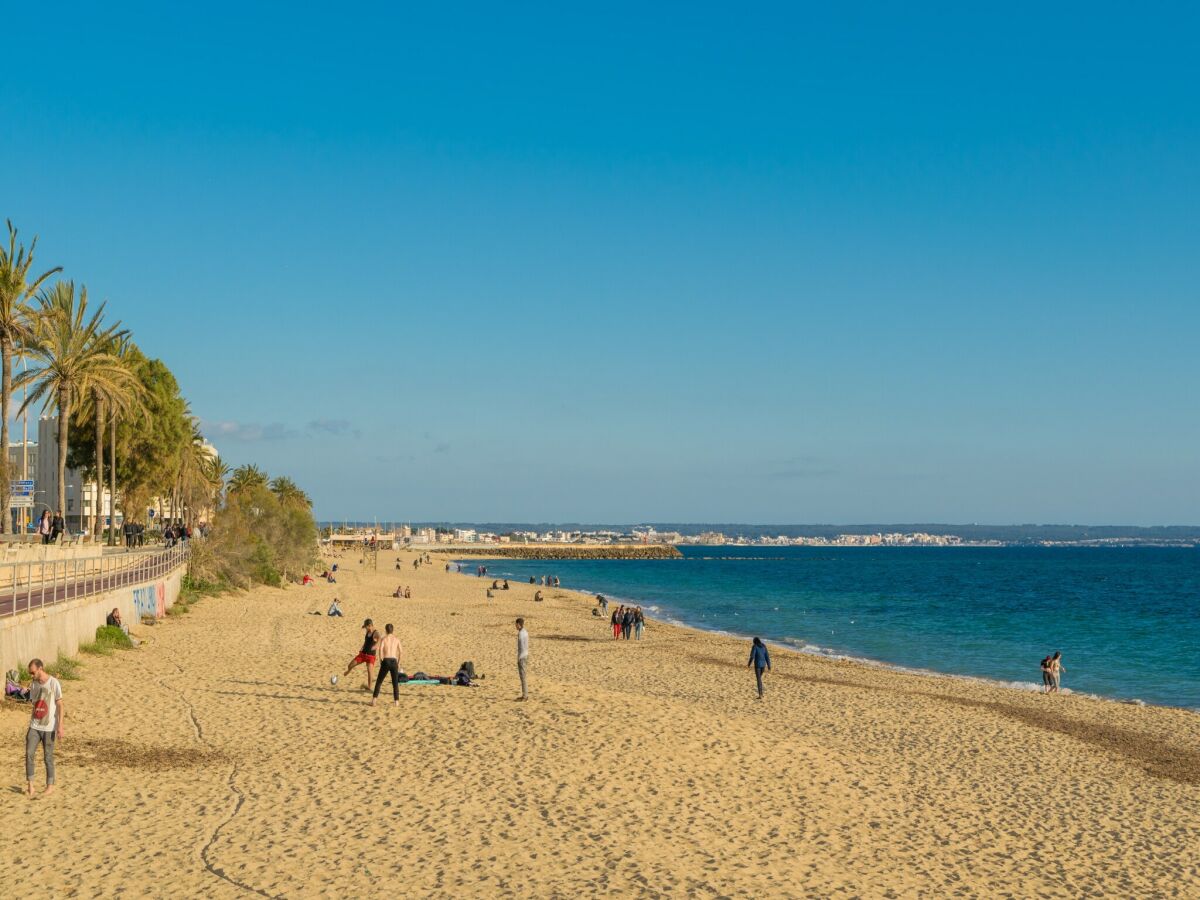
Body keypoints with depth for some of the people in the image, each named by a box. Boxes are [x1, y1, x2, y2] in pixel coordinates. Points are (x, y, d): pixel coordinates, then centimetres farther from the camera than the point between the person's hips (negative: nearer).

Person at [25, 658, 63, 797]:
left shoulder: (54, 683, -10)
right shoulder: (33, 684, 7)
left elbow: (60, 706, -10)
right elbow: (34, 704, 15)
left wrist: (60, 726, -15)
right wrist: (32, 723, 18)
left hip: (49, 727, -4)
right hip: (34, 726, 4)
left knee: (48, 757, 3)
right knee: (29, 753, -8)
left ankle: (50, 786, 16)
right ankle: (30, 785, -2)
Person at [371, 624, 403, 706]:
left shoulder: (384, 638, 4)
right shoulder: (397, 639, 10)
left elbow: (380, 649, -14)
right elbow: (400, 652, 2)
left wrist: (381, 660, -3)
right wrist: (398, 663, 10)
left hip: (386, 661, -1)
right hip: (394, 661, 1)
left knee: (379, 681, 11)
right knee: (395, 683, 9)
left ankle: (374, 700, 6)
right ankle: (396, 702, 2)